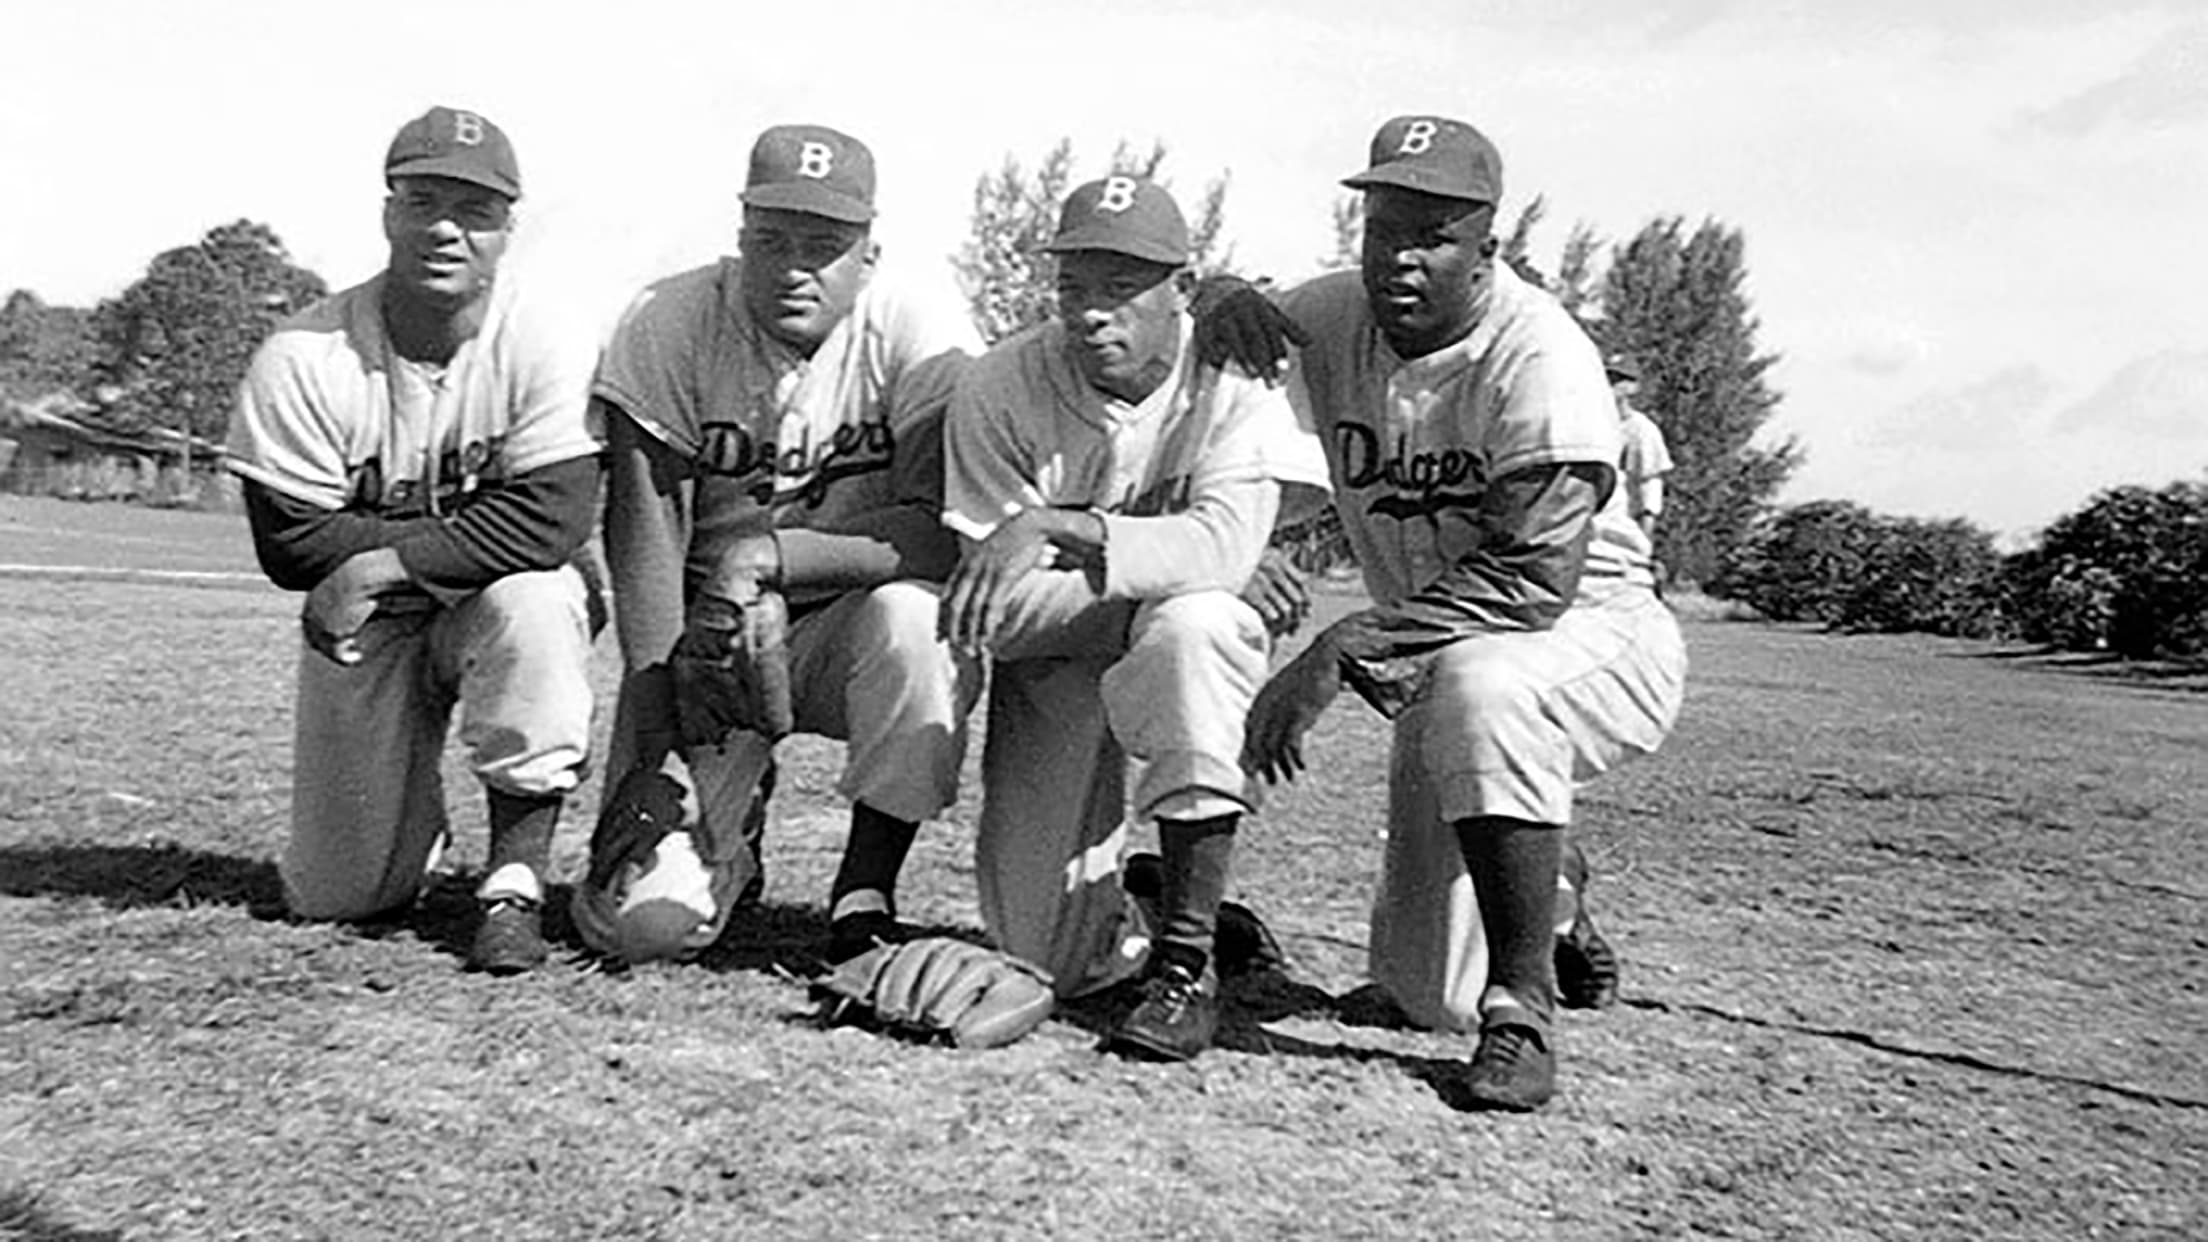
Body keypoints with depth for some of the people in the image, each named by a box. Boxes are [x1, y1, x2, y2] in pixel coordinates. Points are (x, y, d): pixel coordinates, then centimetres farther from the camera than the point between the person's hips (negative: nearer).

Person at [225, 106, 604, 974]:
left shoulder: (549, 349, -17)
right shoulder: (301, 361, -13)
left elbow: (550, 525, -26)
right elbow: (291, 544, -16)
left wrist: (386, 559, -25)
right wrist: (465, 532, -19)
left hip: (501, 610, -1)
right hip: (367, 626, 1)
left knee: (532, 600, -39)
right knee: (334, 896, -2)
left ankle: (517, 878, -23)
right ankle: (411, 814, 37)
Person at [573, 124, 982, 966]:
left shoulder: (922, 337, -12)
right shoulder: (666, 328, -8)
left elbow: (949, 533, -22)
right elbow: (644, 540, -12)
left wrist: (772, 552, -30)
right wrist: (658, 715, -20)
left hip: (850, 630, 0)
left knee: (914, 617, -37)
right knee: (640, 920, -13)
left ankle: (865, 895, -14)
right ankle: (734, 828, 25)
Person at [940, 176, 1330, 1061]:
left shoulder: (1234, 380, -15)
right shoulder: (1000, 390, -13)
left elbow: (1221, 547, -32)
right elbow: (1000, 609, -16)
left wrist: (1055, 528, -41)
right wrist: (1161, 571, -22)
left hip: (1190, 662, -1)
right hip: (1051, 667, 1)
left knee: (1197, 624, -39)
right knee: (1047, 962, -7)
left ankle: (1189, 959, -25)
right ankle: (1126, 907, 34)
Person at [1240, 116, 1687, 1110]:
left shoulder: (1541, 357, -22)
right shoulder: (1331, 320, -4)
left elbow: (1534, 578, -30)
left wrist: (1341, 652, -34)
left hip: (1600, 635, -5)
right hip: (1445, 672, 6)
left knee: (1478, 683, -42)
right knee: (1430, 992, 4)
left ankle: (1523, 1017, -25)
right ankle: (1555, 901, 41)